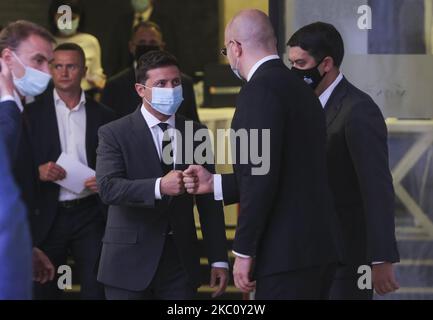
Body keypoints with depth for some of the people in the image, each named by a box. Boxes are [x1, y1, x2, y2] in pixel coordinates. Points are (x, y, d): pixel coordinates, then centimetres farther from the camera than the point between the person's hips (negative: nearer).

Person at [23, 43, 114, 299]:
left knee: (97, 288, -5)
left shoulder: (103, 116, 8)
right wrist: (38, 172, -16)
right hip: (48, 217, 0)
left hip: (90, 216, 1)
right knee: (44, 290, 4)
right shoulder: (33, 113, 4)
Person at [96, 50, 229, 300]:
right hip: (131, 262, -3)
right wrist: (159, 187, -31)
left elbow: (208, 200, 8)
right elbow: (108, 187, -17)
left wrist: (219, 259, 4)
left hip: (181, 261, 3)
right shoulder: (115, 134, -2)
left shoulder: (195, 132, 8)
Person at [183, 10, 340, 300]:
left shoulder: (260, 90, -12)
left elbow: (261, 176, -19)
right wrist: (215, 184, 23)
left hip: (287, 254, -9)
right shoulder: (300, 89, 16)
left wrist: (243, 251, -14)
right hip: (320, 246, 9)